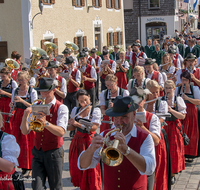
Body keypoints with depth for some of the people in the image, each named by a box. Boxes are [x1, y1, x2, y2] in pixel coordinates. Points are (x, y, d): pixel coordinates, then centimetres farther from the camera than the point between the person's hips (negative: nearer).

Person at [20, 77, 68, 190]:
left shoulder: (61, 108, -6)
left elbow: (61, 132, -22)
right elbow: (25, 132, -1)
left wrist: (45, 123, -37)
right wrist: (25, 117, -20)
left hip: (54, 152, -3)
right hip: (38, 151, 3)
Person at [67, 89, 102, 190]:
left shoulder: (95, 110, -6)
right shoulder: (75, 110, 8)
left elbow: (93, 127, -16)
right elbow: (73, 126, 11)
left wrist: (78, 124, -20)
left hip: (90, 141, -4)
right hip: (78, 141, 4)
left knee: (92, 170, -4)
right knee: (76, 168, 8)